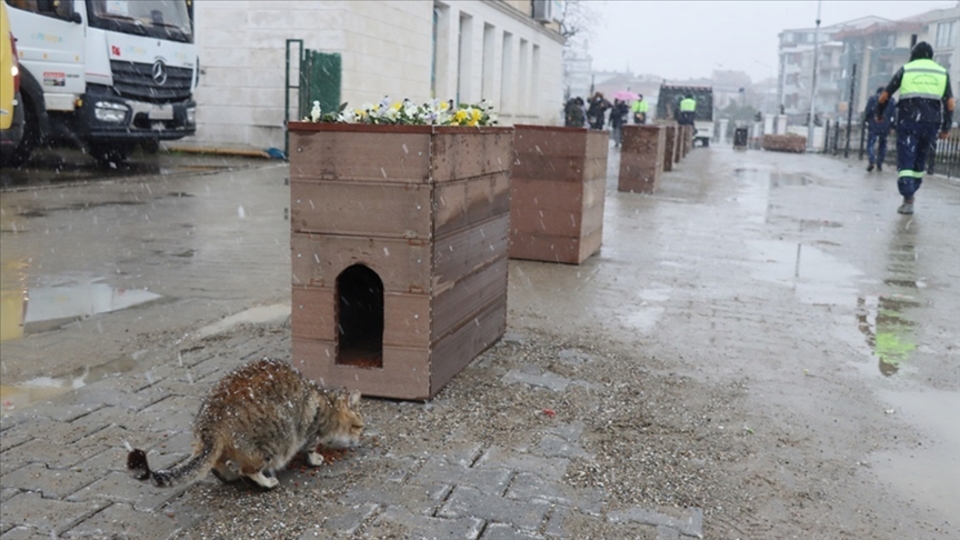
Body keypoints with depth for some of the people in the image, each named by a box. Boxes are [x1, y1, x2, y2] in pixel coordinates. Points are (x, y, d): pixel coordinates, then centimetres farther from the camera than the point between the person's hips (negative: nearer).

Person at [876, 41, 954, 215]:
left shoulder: (905, 69, 8)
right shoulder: (942, 72, 13)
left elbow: (884, 96, 6)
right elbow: (950, 104, 6)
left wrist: (879, 115, 23)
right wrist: (946, 128, 14)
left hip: (908, 121, -2)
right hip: (931, 122, 3)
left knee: (905, 161, -4)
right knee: (920, 160, 19)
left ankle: (908, 200, -16)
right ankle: (911, 192, 27)